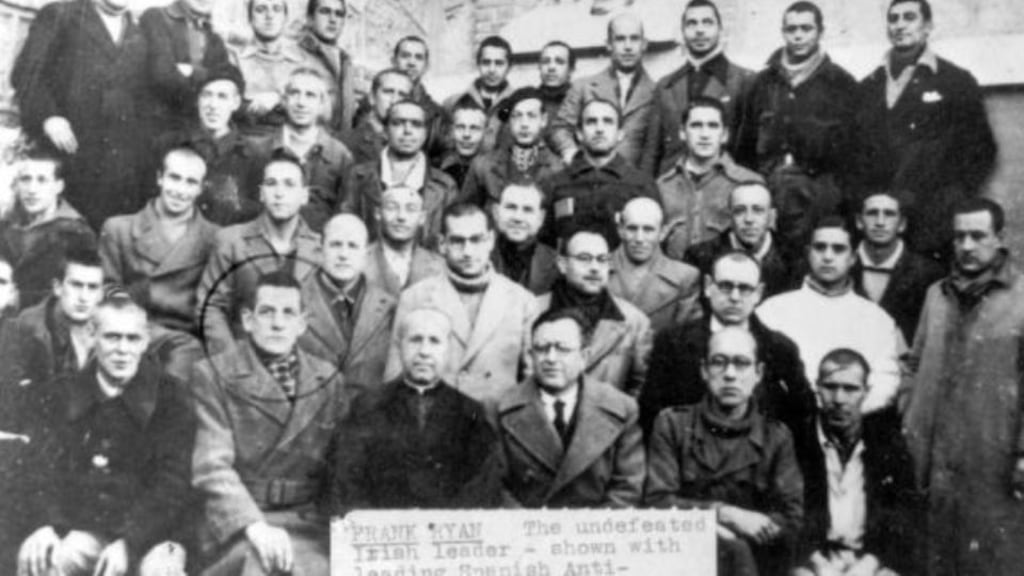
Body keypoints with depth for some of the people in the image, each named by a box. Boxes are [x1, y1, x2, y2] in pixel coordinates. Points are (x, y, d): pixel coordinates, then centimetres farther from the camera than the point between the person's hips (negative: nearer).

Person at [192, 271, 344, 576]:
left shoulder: (329, 380, 13)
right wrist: (254, 525, -23)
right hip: (233, 525, -2)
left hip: (307, 522, 3)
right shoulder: (212, 375, 1)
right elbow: (211, 466, -9)